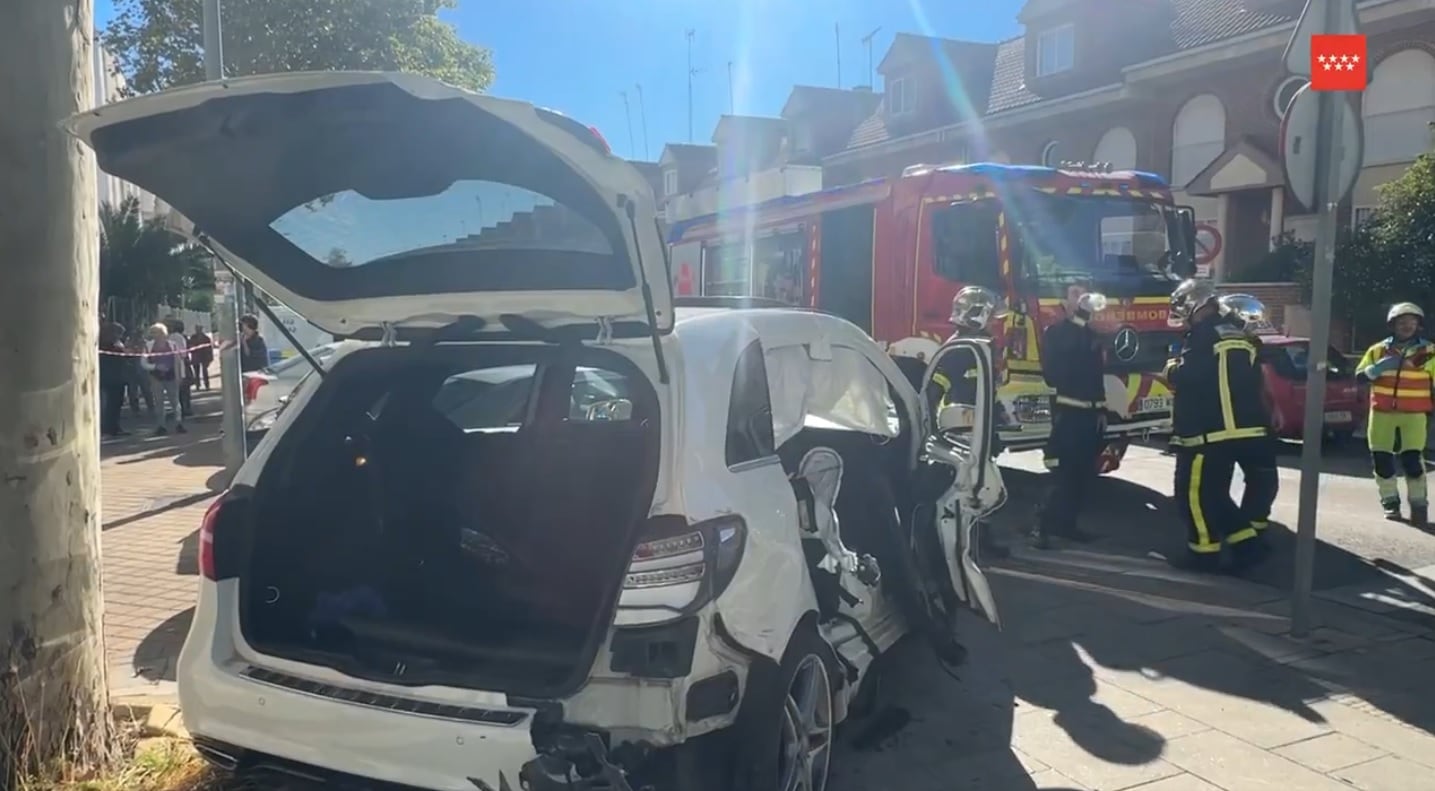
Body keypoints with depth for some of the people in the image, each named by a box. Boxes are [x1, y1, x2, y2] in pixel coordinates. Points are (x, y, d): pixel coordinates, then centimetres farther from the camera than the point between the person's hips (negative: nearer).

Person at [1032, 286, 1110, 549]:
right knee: (1064, 472, -12)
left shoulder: (1092, 336, 16)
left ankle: (1066, 523, 18)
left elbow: (1098, 376, 19)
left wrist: (1102, 410, 13)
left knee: (1084, 473, 8)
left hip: (1090, 412, 7)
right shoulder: (1055, 333, -2)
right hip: (1067, 412, -7)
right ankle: (1042, 527, -9)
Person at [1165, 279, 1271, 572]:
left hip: (1209, 432, -9)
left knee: (1194, 491, 0)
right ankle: (1246, 542, 14)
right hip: (1245, 430, 9)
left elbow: (1185, 379, -18)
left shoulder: (1203, 335, -10)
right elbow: (1255, 383, 23)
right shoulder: (1238, 335, 17)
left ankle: (1204, 551, 5)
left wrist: (1172, 369, 1)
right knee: (1214, 492, 18)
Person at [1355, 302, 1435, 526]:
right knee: (1381, 459, 2)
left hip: (1414, 415, -2)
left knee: (1412, 460, -11)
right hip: (1382, 414, 2)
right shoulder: (1378, 350, 6)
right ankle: (1390, 502, 17)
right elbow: (1360, 376, 3)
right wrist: (1377, 368, -17)